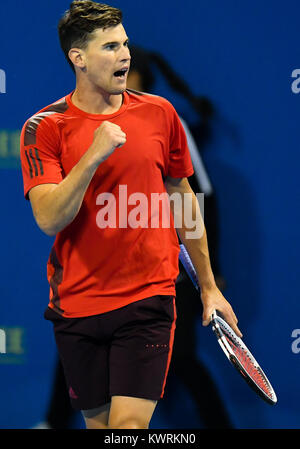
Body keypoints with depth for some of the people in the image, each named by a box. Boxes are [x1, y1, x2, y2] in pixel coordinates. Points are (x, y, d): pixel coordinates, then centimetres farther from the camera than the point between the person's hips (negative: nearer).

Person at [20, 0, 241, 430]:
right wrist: (94, 156, -27)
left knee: (129, 425, -13)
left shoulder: (159, 113, 4)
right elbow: (49, 218, -16)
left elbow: (184, 199, 15)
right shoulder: (44, 128, -4)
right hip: (77, 306, 0)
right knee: (99, 423, 9)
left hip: (149, 298, 0)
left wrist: (208, 287, 18)